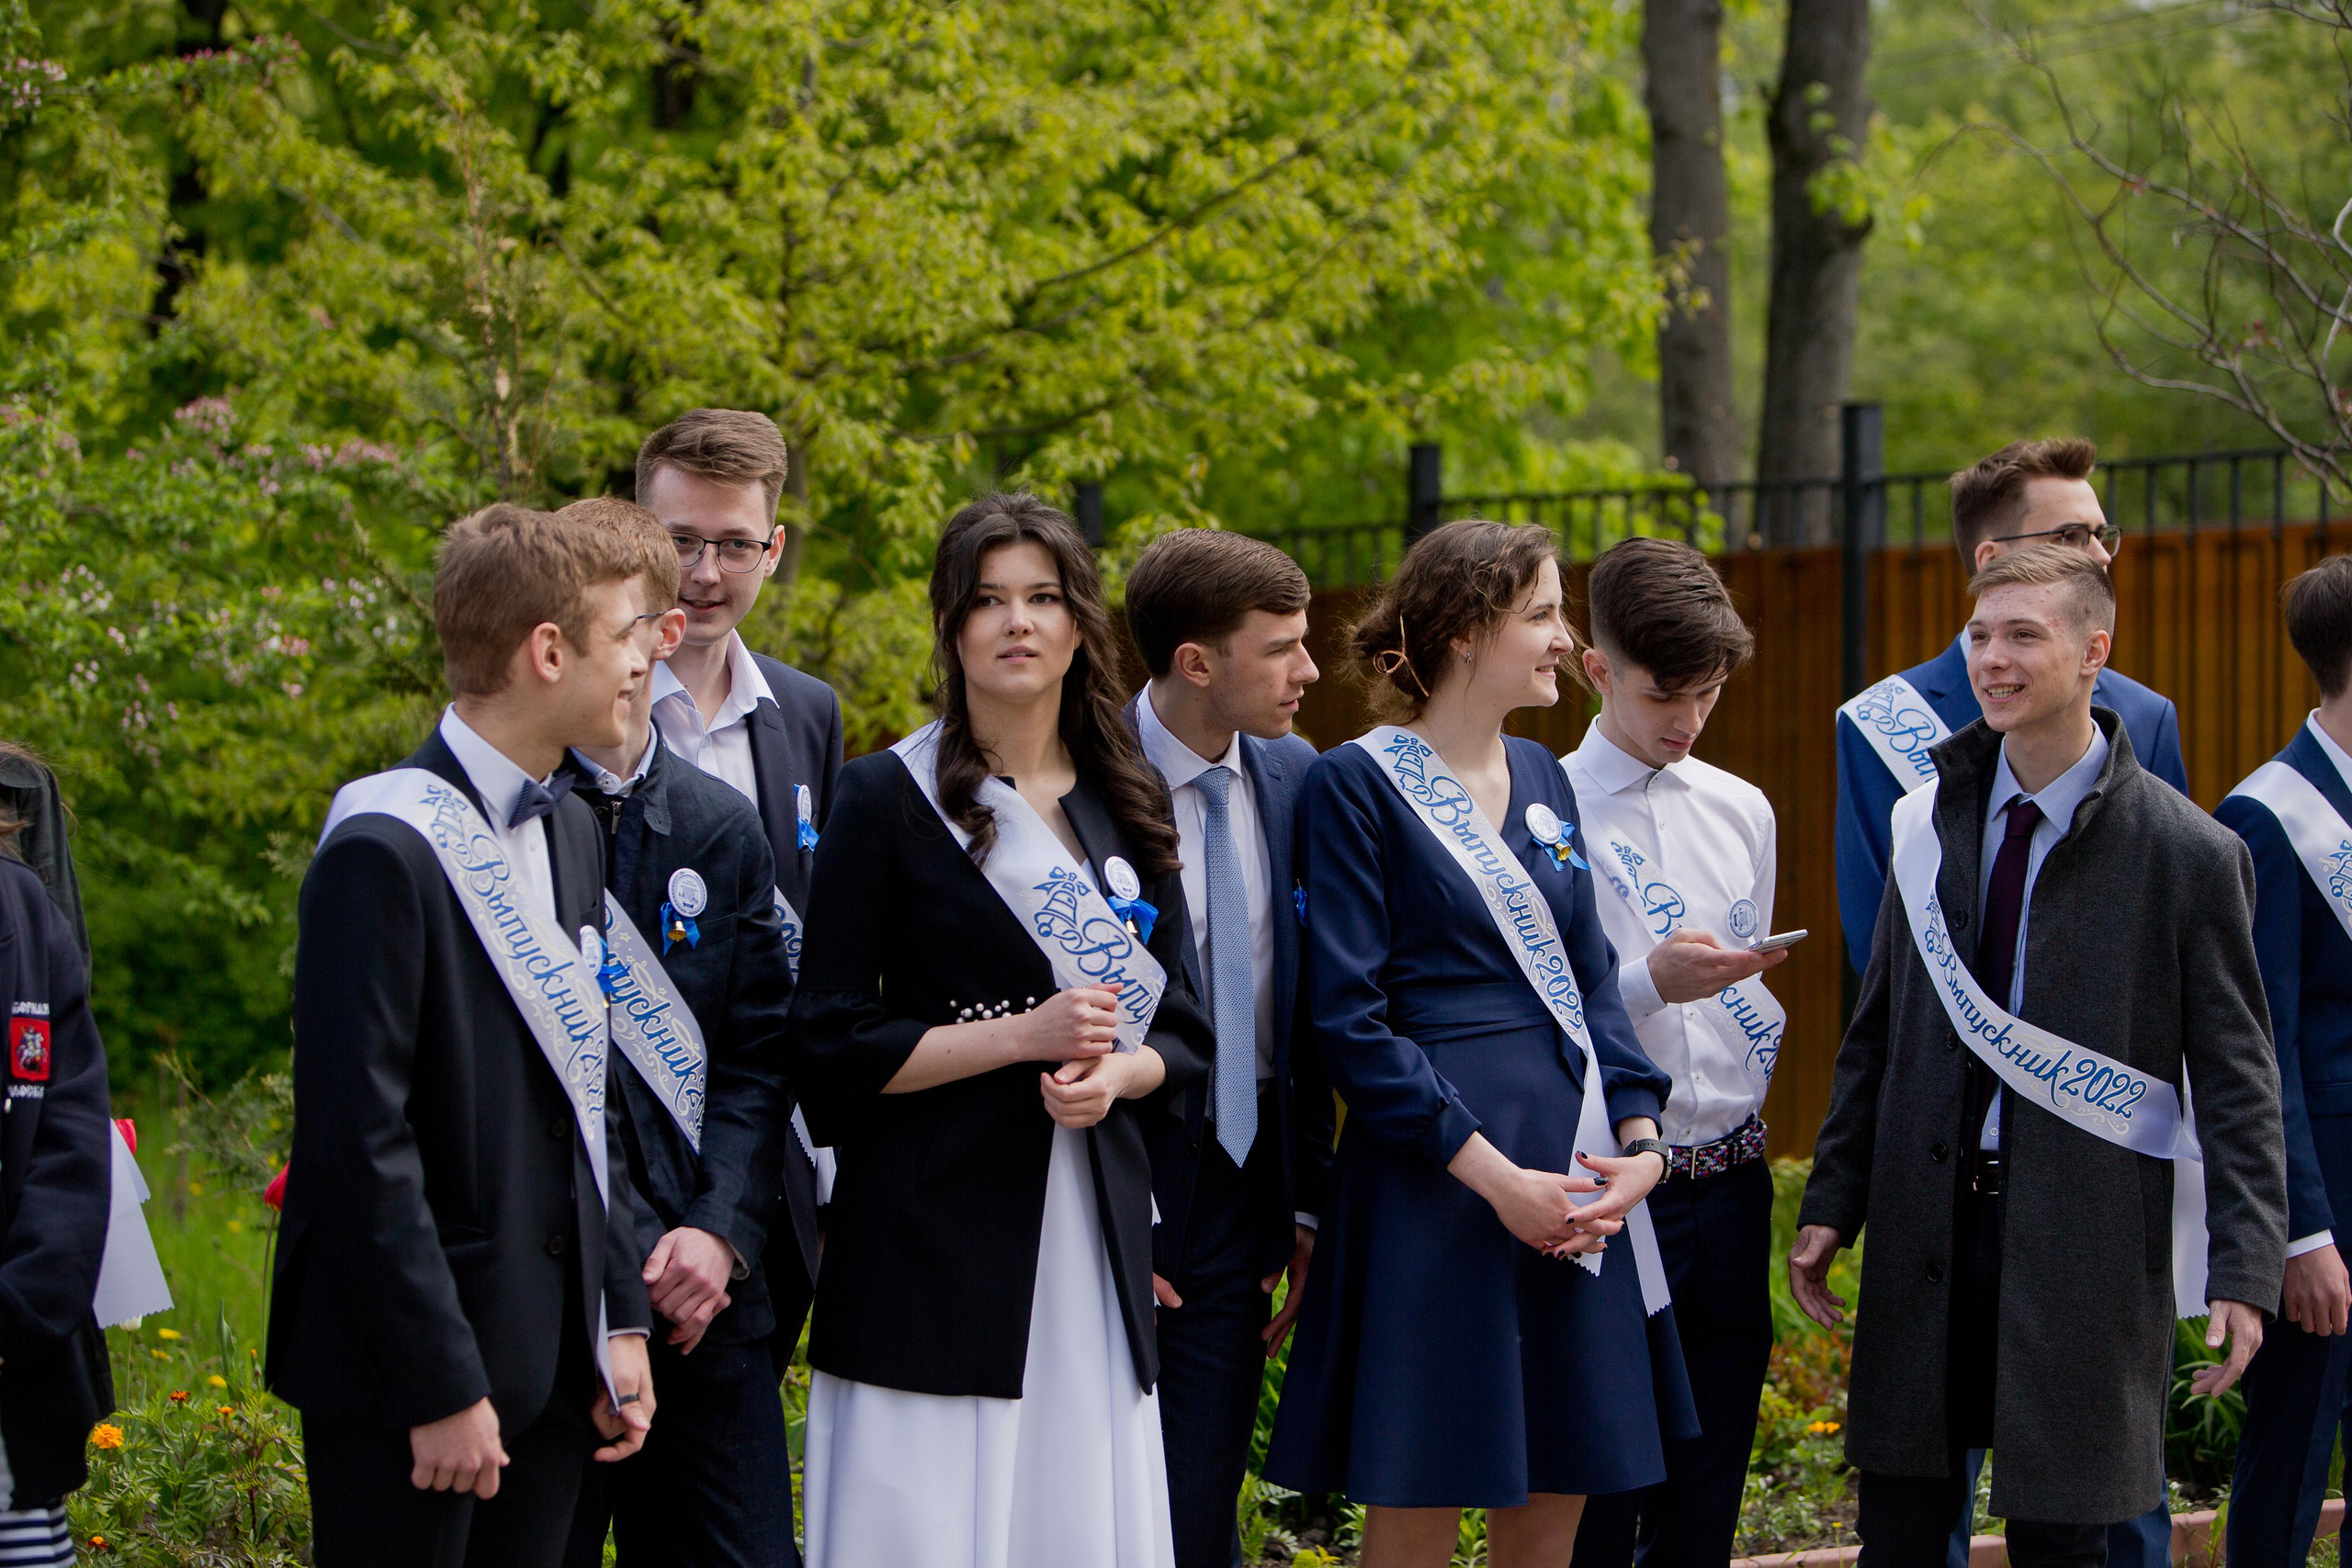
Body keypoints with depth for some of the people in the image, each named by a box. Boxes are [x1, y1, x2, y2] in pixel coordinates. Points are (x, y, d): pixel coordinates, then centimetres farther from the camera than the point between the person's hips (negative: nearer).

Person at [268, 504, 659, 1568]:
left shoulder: (568, 831, 14)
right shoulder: (387, 851, -15)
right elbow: (359, 1140, -17)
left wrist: (619, 1320, 11)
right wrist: (441, 1388, -18)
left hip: (552, 1361, 8)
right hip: (408, 1376, -8)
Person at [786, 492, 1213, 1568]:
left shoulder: (1127, 810, 13)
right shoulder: (889, 801, -1)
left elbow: (1183, 1036, 16)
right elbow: (829, 1046, -6)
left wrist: (1115, 1074, -6)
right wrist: (1024, 1035, -14)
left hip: (1094, 1235, 4)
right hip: (934, 1238, -4)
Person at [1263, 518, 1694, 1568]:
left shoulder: (1541, 779, 15)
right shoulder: (1358, 785, -6)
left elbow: (1592, 979, 17)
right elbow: (1348, 1020, -11)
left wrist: (1640, 1137, -1)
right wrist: (1491, 1173, -17)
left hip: (1574, 1187, 7)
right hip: (1435, 1183, -7)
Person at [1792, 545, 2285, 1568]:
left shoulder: (2190, 855, -6)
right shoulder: (1932, 821, 8)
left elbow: (2236, 1080, -4)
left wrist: (2245, 1270, -10)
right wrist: (1832, 1201, 10)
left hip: (2083, 1244, -4)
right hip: (1927, 1226, 4)